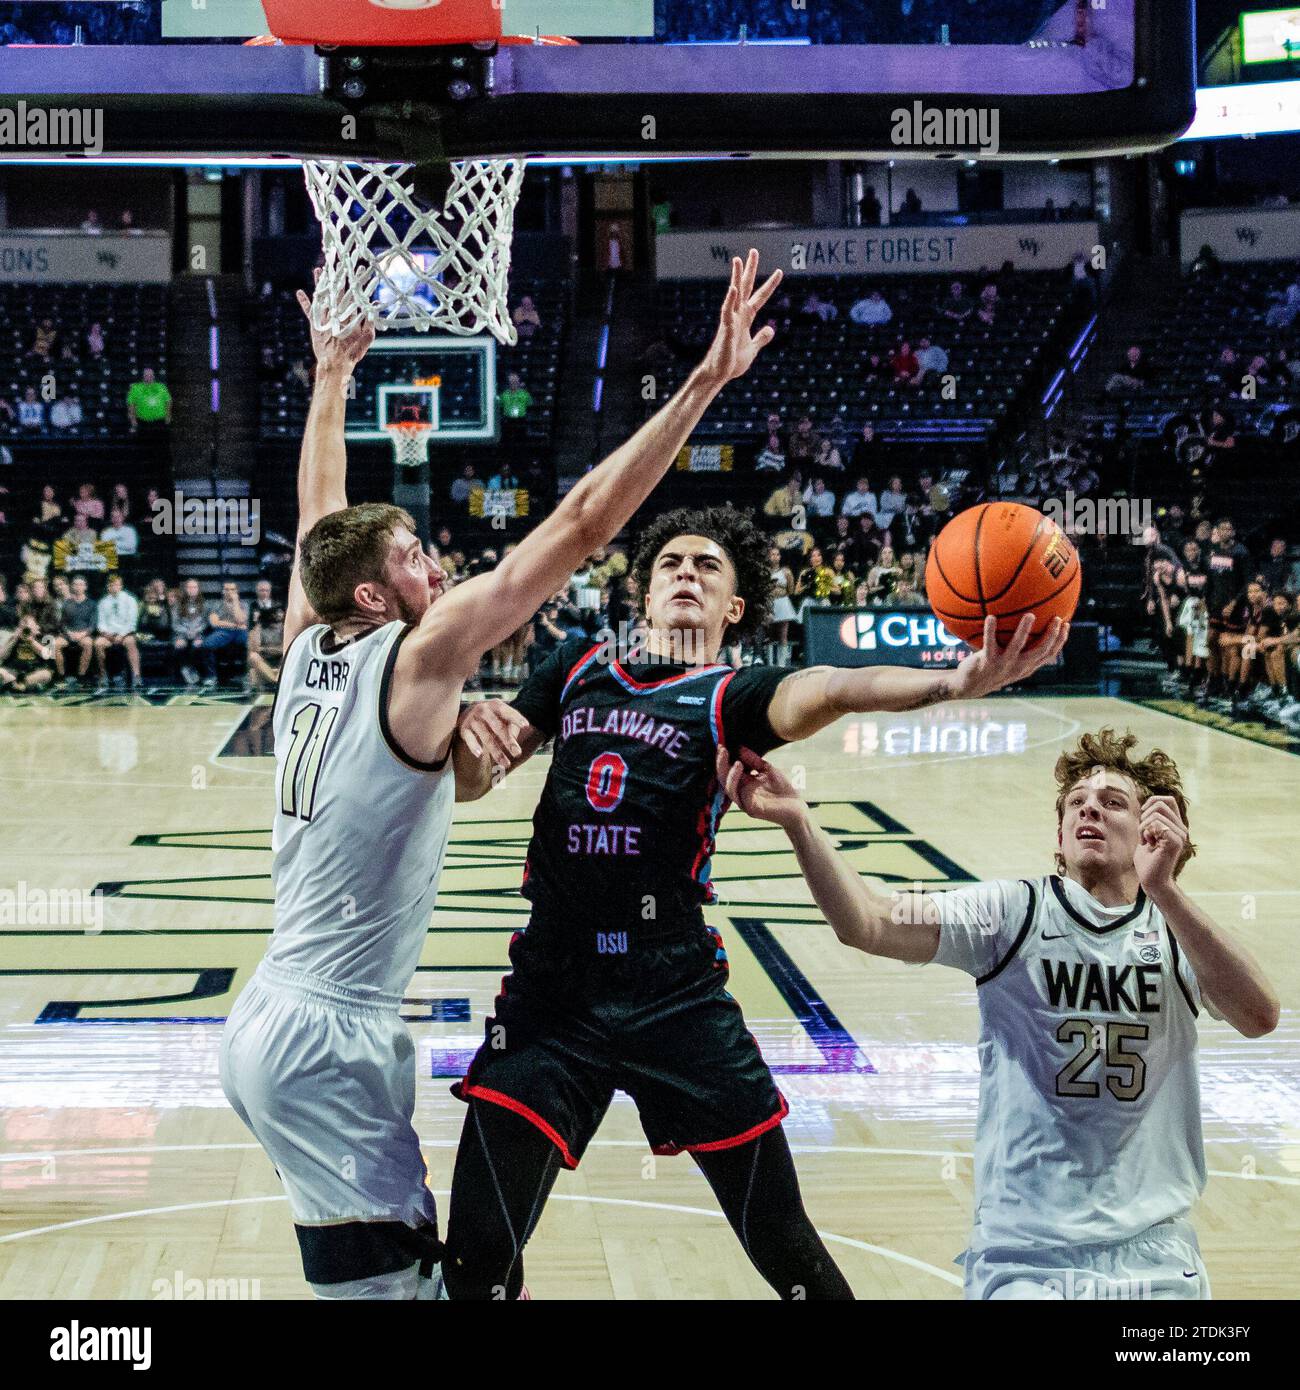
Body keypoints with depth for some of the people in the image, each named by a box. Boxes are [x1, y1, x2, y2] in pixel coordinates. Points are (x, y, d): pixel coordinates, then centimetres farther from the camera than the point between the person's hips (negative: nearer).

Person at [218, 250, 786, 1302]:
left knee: (402, 1256, 16)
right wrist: (706, 382, -15)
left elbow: (321, 512, 26)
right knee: (388, 1277, -6)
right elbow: (582, 524, -15)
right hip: (327, 1044, -9)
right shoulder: (420, 657, -11)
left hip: (272, 1024, 9)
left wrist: (333, 372, 38)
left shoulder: (308, 647, 8)